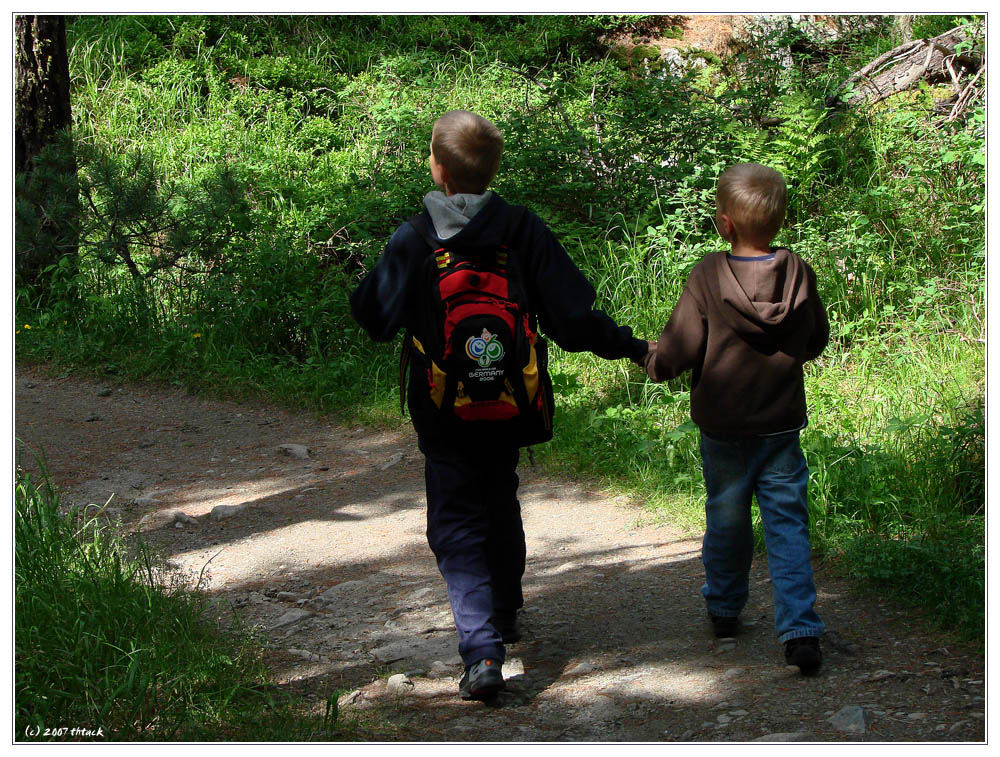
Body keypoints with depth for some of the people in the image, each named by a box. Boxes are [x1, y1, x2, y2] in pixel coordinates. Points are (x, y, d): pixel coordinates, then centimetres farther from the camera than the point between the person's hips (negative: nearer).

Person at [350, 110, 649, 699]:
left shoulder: (411, 242, -12)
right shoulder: (523, 230, -7)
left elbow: (376, 319, -3)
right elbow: (573, 316, -8)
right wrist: (634, 348, 4)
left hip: (446, 414, -3)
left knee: (457, 524, 2)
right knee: (501, 506, 25)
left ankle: (483, 651, -15)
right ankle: (506, 613, 43)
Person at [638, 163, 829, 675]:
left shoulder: (708, 277, -15)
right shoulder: (799, 275, -6)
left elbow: (676, 352, -13)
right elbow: (816, 342, 8)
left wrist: (647, 357, 7)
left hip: (724, 430, -1)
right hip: (782, 426, 1)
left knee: (726, 520, 16)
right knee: (787, 525, 3)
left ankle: (724, 612, 33)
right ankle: (800, 632, -7)